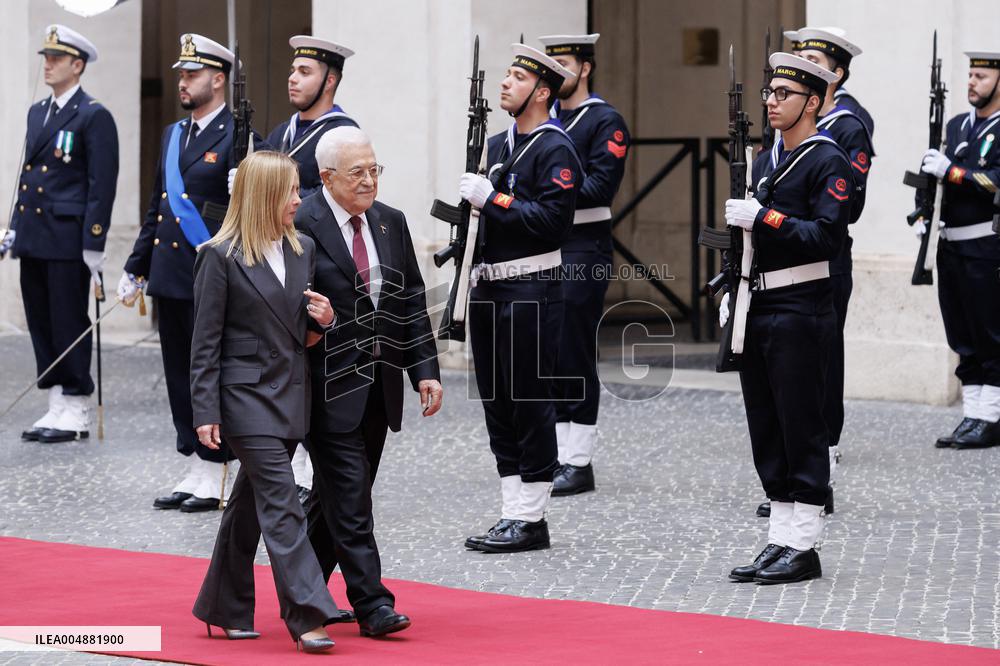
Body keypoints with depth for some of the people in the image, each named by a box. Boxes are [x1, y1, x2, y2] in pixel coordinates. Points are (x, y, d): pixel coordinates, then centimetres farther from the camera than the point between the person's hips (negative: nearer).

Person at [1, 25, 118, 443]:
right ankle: (57, 408, 15)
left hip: (68, 241, -8)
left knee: (70, 326, -3)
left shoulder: (93, 117, -8)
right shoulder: (38, 113, 17)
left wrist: (93, 247, -16)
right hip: (34, 239, 8)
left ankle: (76, 413, 4)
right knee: (41, 326, 9)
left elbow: (102, 186, -12)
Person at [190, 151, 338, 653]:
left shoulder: (303, 250, 9)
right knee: (281, 502, -12)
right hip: (246, 395, -6)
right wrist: (206, 412, -12)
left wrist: (323, 317, -3)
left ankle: (225, 609, 22)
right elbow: (206, 341, -8)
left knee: (252, 501, 13)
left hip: (290, 394, 6)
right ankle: (307, 616, -16)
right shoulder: (220, 257, -9)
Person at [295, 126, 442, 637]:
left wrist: (425, 370, 6)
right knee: (349, 497, -7)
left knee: (335, 494, 14)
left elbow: (412, 302, 12)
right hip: (331, 385, -6)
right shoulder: (301, 226, -11)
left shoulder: (390, 223, 10)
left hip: (379, 384, 7)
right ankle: (371, 604, -4)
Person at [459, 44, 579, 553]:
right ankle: (513, 513, 15)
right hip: (488, 284, 9)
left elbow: (550, 218, -20)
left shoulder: (556, 149, -9)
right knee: (497, 401, 10)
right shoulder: (497, 145, 17)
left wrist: (493, 200, -19)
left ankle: (530, 518, 0)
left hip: (530, 289, -9)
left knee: (529, 400, -5)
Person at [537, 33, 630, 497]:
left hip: (582, 250, -7)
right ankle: (552, 456, 14)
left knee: (575, 355, -6)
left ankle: (579, 463, -1)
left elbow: (602, 185, -15)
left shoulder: (605, 122, -5)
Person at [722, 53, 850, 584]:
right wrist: (731, 292, 13)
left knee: (803, 428, -4)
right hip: (758, 311, 8)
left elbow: (828, 237, -18)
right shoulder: (764, 161, 17)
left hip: (800, 311, -8)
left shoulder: (828, 161, -8)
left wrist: (765, 217, -21)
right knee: (766, 430, 9)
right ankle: (779, 541, 15)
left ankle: (803, 547, 0)